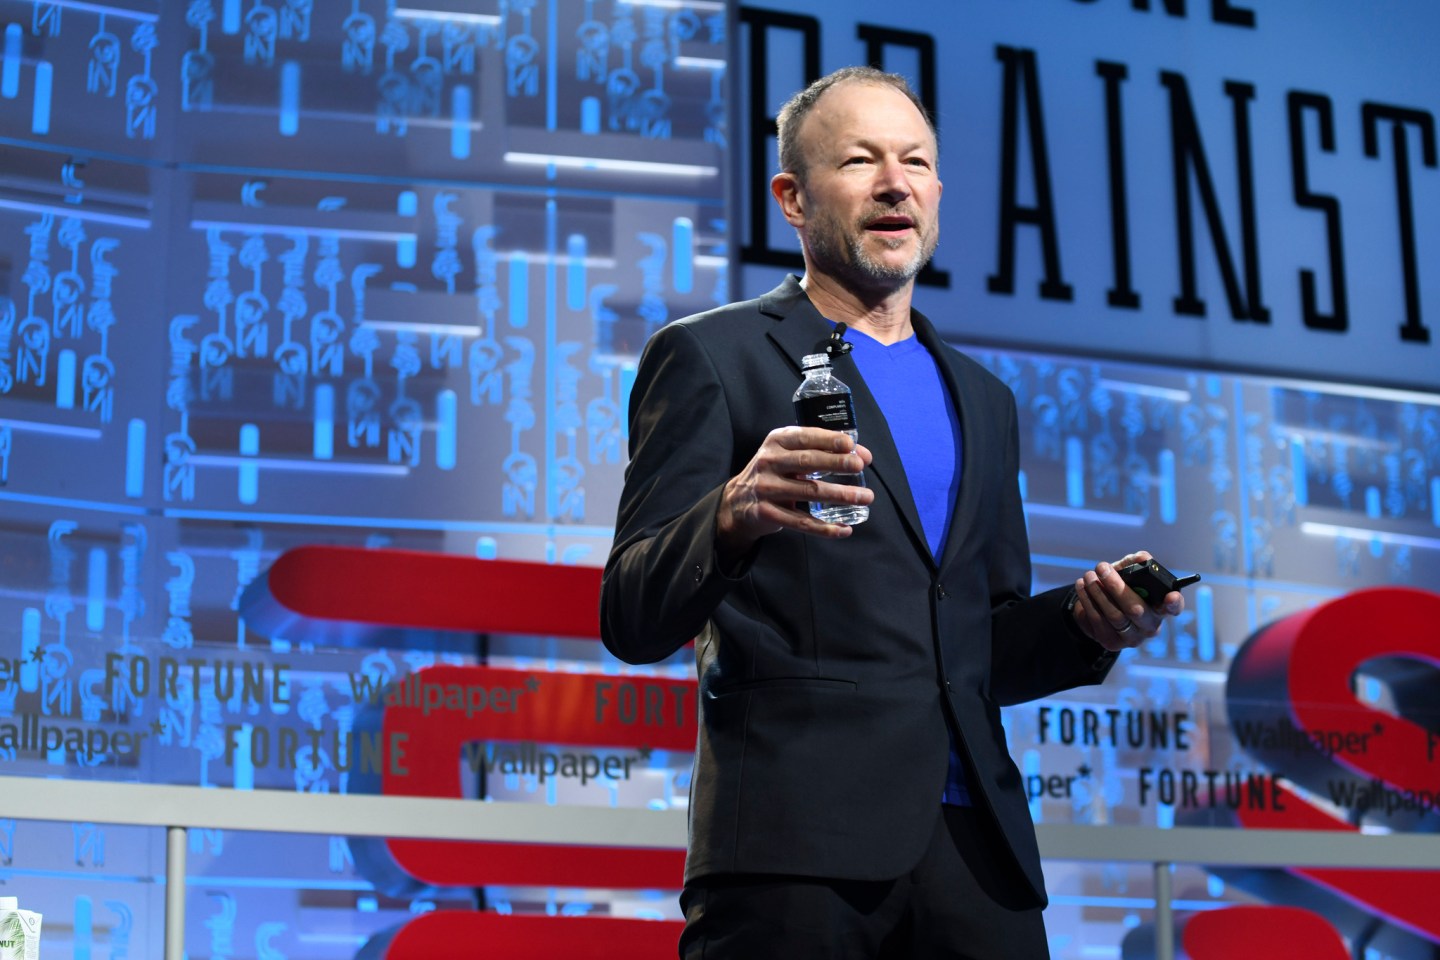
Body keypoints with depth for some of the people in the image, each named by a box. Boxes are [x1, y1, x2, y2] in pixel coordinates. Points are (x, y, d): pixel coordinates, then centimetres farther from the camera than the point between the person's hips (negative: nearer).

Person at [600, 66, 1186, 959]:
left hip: (975, 842, 5)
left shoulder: (981, 399, 21)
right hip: (796, 833, -5)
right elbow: (631, 619, -5)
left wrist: (1089, 620, 3)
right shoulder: (711, 355, 3)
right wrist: (734, 516, -24)